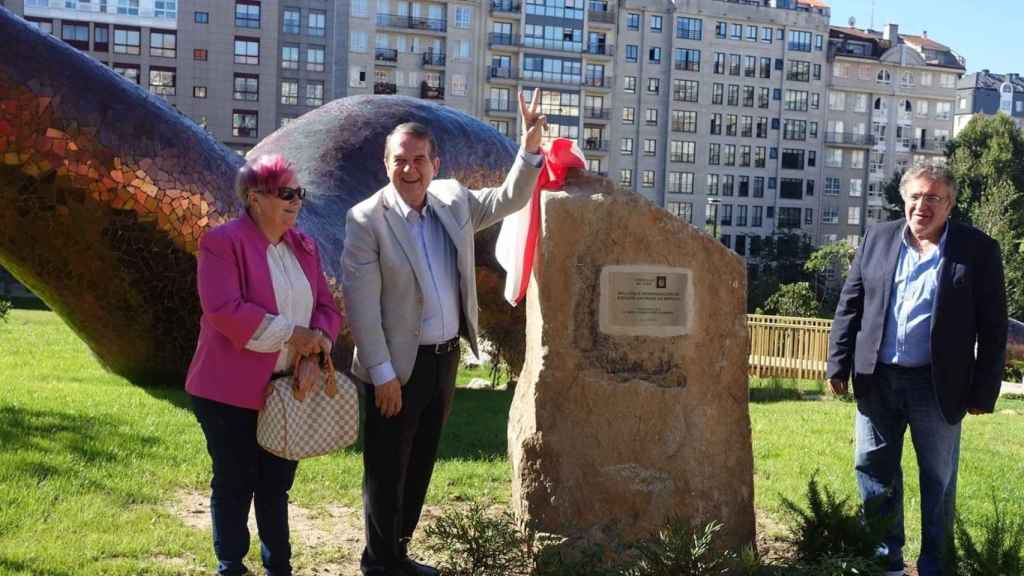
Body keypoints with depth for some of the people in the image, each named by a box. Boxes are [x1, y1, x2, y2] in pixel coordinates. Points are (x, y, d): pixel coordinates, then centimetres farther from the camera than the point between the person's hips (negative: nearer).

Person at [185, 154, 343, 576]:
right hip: (231, 390, -6)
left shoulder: (304, 246, 10)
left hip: (287, 389, 6)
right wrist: (293, 334, -19)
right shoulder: (223, 242, -11)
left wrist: (314, 350, -11)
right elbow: (224, 311, -22)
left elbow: (327, 306, 8)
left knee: (277, 484, 15)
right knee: (235, 484, 7)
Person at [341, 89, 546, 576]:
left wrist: (530, 146, -7)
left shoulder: (453, 200, 3)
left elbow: (510, 199, 10)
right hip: (400, 365, -6)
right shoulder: (367, 219, -14)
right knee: (387, 468, 7)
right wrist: (383, 374, -17)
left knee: (420, 464, 17)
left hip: (447, 356, 6)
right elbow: (360, 303, -16)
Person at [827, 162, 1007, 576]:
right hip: (876, 380, 3)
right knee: (874, 471, 12)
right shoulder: (877, 239, 5)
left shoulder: (978, 250, -4)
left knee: (938, 481, 9)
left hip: (937, 386, -3)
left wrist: (984, 391, -6)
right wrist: (839, 364, 1)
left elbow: (993, 328, -4)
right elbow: (850, 305, 7)